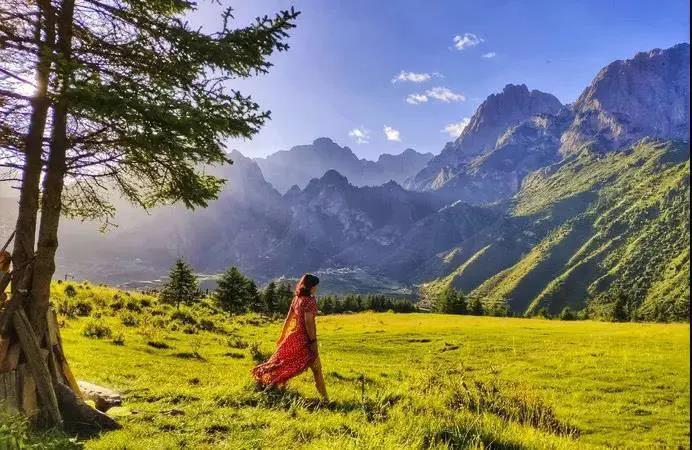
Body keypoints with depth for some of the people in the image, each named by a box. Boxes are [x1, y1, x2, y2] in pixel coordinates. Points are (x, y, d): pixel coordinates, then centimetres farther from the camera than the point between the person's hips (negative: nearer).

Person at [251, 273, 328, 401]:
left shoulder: (296, 298, 9)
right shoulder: (310, 300, -16)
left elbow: (288, 319, 13)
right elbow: (308, 322, -22)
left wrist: (283, 336, 19)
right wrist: (313, 341, -19)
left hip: (295, 336, 8)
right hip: (305, 338, -8)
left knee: (285, 364, 17)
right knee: (316, 369, 1)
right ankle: (324, 398, 6)